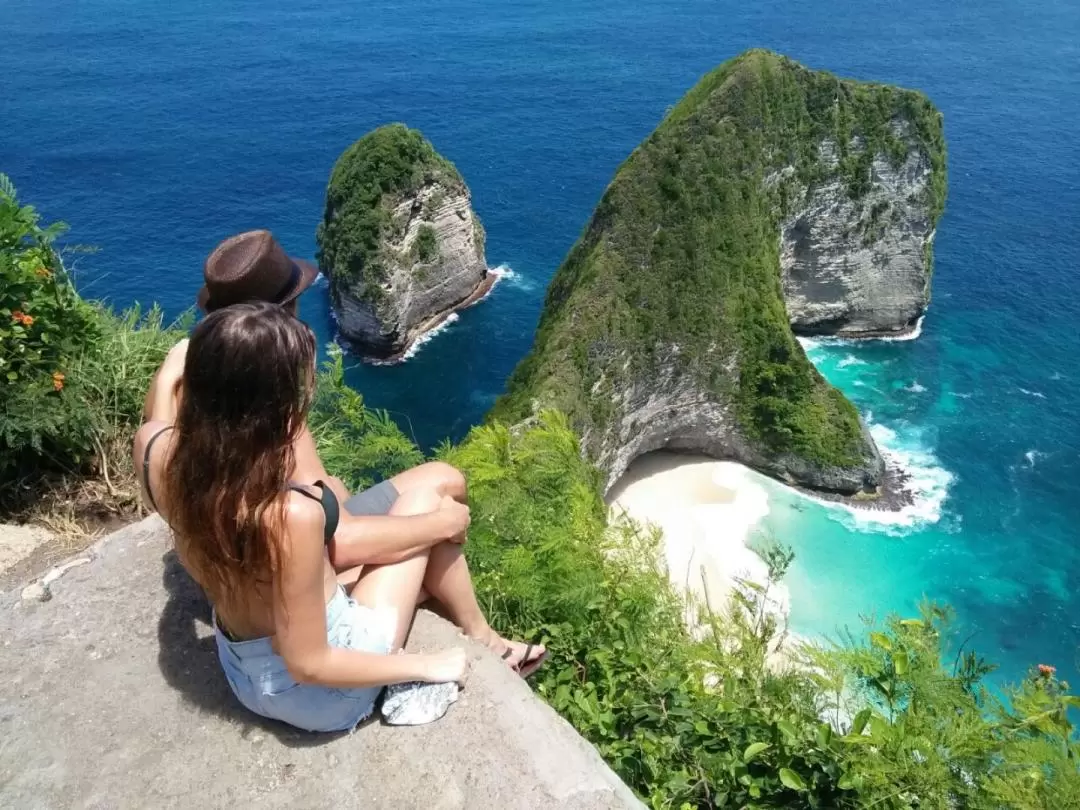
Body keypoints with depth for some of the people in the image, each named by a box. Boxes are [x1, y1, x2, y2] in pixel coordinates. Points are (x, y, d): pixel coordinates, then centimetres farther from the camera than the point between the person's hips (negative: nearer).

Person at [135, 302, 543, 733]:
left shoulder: (157, 450, -21)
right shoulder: (291, 515, -41)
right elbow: (309, 665, -29)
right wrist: (427, 666, -13)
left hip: (244, 673, 8)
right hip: (318, 694, -7)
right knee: (425, 500, 5)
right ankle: (483, 643, 27)